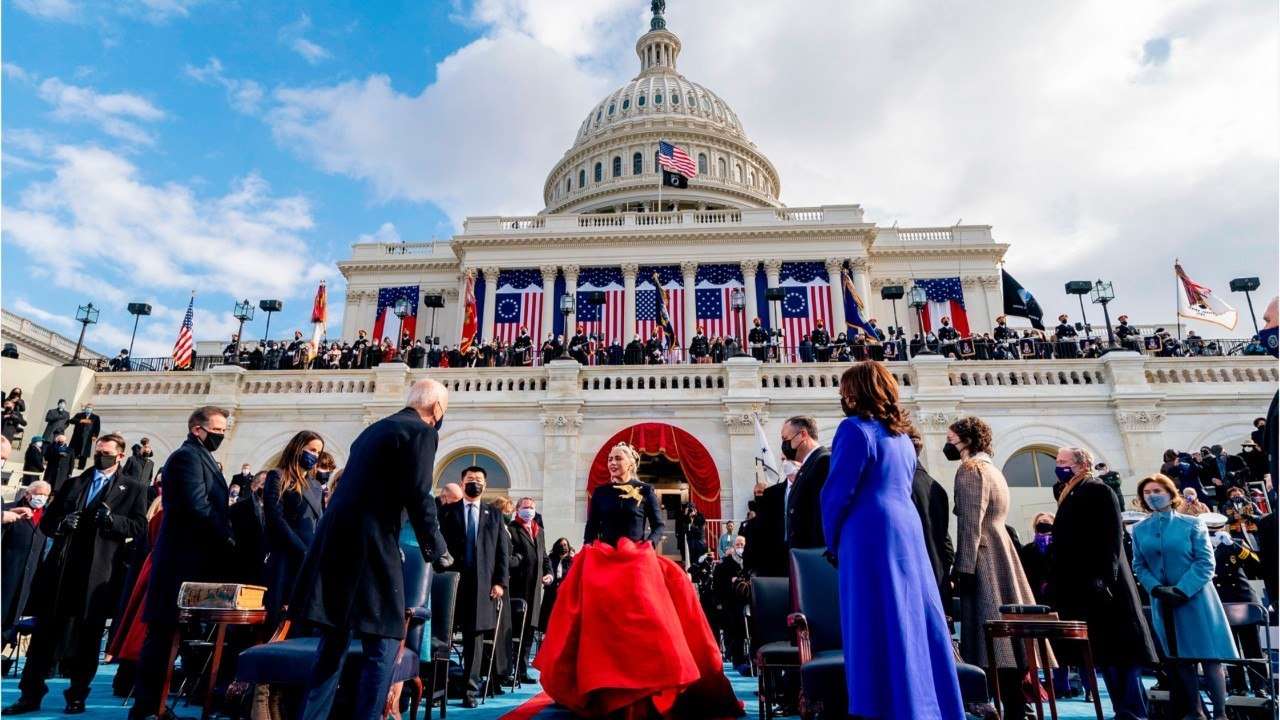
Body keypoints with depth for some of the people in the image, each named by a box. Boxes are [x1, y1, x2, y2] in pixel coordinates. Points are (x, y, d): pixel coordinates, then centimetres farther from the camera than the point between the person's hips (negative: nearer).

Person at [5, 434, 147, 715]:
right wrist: (61, 524, -7)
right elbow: (46, 520, 15)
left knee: (87, 636, 4)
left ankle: (77, 695, 15)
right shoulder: (73, 483, 18)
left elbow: (139, 525, -1)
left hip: (98, 573, -3)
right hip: (61, 570, 3)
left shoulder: (133, 490, 7)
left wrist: (112, 520, -18)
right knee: (44, 632, 6)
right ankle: (31, 694, 17)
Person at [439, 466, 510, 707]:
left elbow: (503, 550, 9)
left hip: (483, 583, 1)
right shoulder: (447, 511, 10)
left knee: (475, 637, 4)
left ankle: (469, 689, 13)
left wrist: (500, 581, -1)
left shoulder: (494, 514, 13)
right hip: (451, 580, -1)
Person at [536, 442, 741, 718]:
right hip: (602, 562, 2)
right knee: (603, 621, -2)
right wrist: (587, 549, -6)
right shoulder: (600, 493, 11)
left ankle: (644, 686, 3)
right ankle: (605, 690, 7)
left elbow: (659, 525, 5)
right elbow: (591, 528, 11)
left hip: (638, 561, -2)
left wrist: (649, 543, -13)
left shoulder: (645, 491, 5)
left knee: (643, 620, -8)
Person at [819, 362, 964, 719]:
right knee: (912, 623, 12)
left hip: (870, 536, -8)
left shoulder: (855, 428, -9)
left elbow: (837, 492, -12)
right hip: (908, 531, 8)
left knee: (879, 631, -2)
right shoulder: (901, 434, 16)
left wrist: (833, 544, 1)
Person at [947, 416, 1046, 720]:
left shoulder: (970, 469, -10)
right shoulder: (991, 468, 19)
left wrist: (964, 568, -18)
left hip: (984, 558, -9)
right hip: (1001, 551, 10)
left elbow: (970, 523, -18)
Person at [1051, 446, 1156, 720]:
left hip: (1100, 586, -9)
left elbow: (1112, 538, -16)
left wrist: (1103, 578, -22)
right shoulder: (1068, 497, 18)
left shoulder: (1099, 491, -7)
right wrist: (1056, 579, 15)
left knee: (1118, 651, -4)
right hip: (1080, 589, 9)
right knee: (1101, 653, 11)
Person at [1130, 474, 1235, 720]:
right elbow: (1139, 566, 5)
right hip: (1162, 603, 3)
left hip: (1195, 599, -3)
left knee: (1209, 657, -1)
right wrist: (1157, 589, -12)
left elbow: (1205, 562, -8)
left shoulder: (1192, 524, -3)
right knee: (1180, 658, 10)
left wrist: (1181, 590, -17)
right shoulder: (1139, 529, 6)